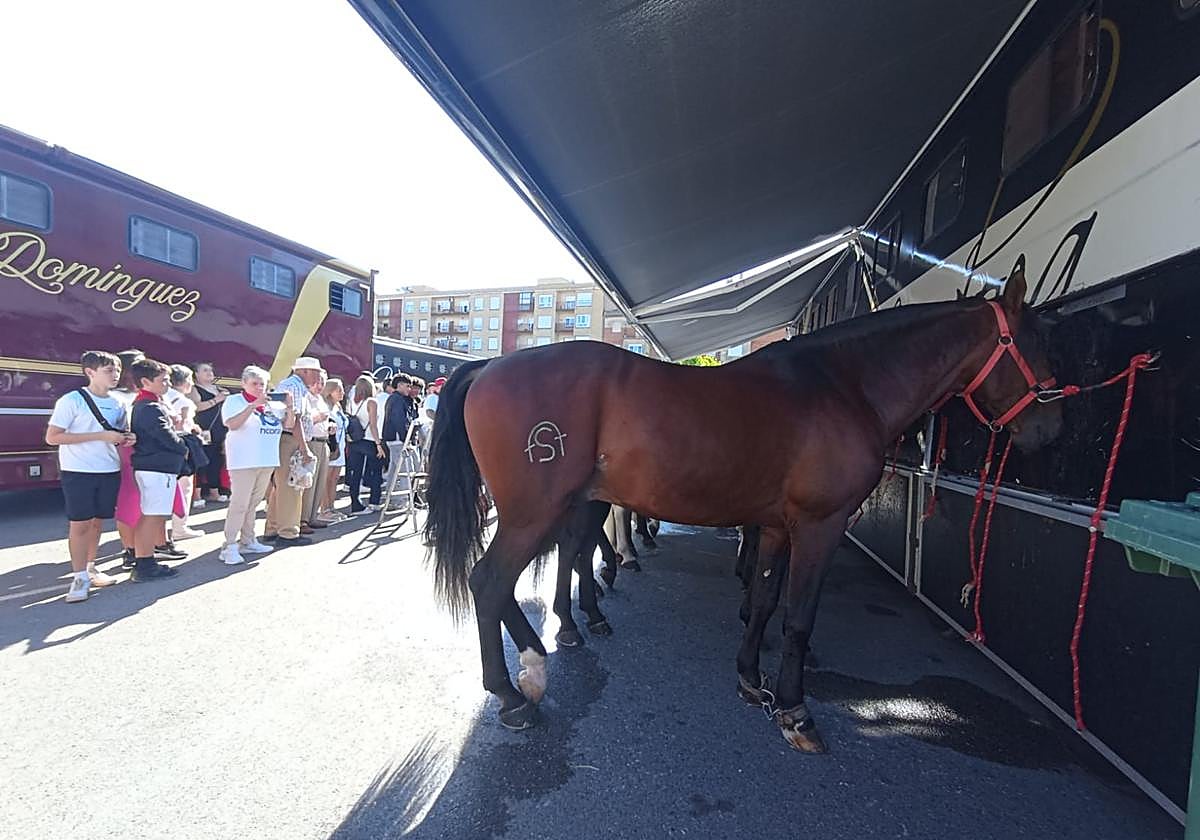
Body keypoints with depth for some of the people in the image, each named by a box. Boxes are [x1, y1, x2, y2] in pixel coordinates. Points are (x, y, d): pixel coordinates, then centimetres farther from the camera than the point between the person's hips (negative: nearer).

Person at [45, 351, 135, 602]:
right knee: (79, 524, -3)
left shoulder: (118, 405, 9)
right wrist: (101, 436, -19)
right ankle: (79, 578, 5)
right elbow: (52, 437, -13)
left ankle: (89, 569, 25)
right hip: (78, 472, -5)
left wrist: (126, 439, -2)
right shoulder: (72, 400, -9)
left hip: (109, 471, 5)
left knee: (97, 522, 12)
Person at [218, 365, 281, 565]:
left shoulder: (271, 404, 15)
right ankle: (229, 547, -5)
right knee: (239, 504, -9)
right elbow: (233, 424, -18)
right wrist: (254, 405, -25)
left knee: (253, 503, 13)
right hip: (244, 461, -6)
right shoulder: (234, 401, -2)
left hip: (267, 461, 6)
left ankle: (247, 541, 22)